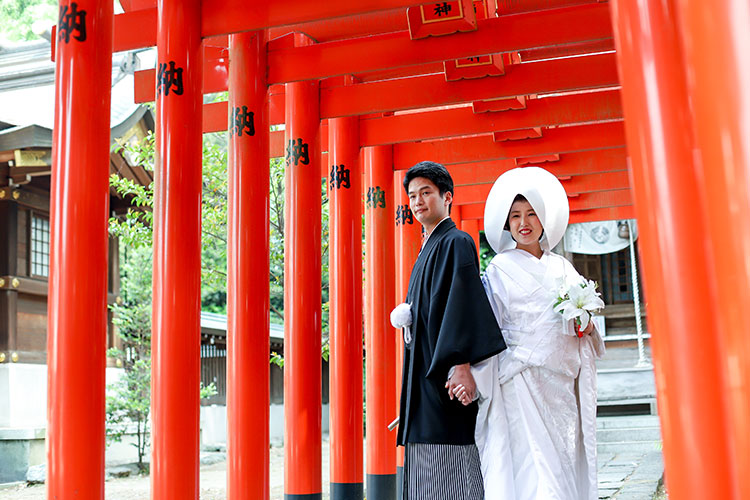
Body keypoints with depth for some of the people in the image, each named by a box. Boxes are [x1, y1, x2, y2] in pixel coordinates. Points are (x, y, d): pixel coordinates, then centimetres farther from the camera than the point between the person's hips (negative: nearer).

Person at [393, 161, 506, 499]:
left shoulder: (456, 243, -7)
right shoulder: (428, 249, 21)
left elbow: (464, 303, -19)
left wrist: (462, 364, -27)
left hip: (446, 377, -10)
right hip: (426, 378, 10)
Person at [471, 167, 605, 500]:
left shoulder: (563, 268, 15)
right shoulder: (500, 269, 3)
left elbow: (584, 324, 20)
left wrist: (586, 327, -2)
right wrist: (471, 376, -7)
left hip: (565, 382, 4)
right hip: (522, 381, -4)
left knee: (569, 461, 3)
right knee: (533, 470, -10)